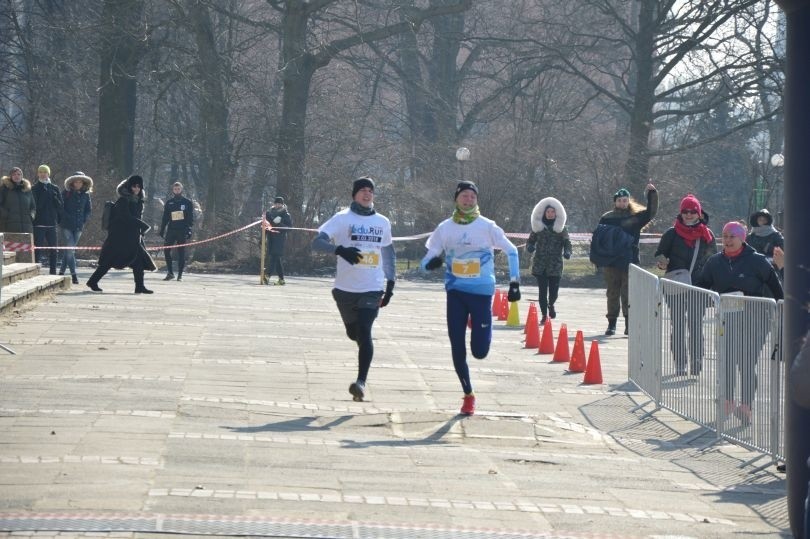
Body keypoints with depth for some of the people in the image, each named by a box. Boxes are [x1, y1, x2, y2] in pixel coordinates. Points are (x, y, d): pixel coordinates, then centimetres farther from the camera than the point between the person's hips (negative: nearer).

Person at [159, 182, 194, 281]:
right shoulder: (169, 203, 11)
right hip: (171, 230, 2)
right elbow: (165, 217, 13)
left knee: (181, 253, 0)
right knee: (166, 250, -9)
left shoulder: (187, 203, 4)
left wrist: (189, 230, -8)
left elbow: (190, 218, 2)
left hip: (182, 231, -2)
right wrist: (162, 230, 7)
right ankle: (170, 272, -2)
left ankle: (180, 274, 5)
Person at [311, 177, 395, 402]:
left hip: (373, 288, 0)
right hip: (346, 288, 0)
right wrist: (340, 250, -30)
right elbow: (317, 242, -12)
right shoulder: (342, 219, -2)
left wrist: (391, 283, 17)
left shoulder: (382, 222, 10)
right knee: (353, 333, 13)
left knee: (364, 333, -15)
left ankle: (361, 382, -19)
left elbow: (388, 253, 23)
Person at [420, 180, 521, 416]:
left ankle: (483, 332, 31)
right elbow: (426, 261, 3)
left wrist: (514, 282, 1)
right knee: (457, 349, 1)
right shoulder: (445, 228, 2)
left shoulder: (487, 226, -4)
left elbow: (511, 251, 6)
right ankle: (468, 394, 19)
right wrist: (430, 262, -21)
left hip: (482, 292, -2)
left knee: (479, 351, -7)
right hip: (456, 292, 2)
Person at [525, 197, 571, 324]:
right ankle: (544, 315, 11)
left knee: (554, 291, -2)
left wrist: (567, 252, -19)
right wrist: (529, 247, -13)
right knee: (542, 290, 0)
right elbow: (531, 241, 10)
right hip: (540, 264, 1)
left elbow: (567, 242, 2)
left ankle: (551, 305, 32)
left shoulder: (561, 228, 5)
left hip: (555, 264, -1)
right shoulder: (538, 227, 7)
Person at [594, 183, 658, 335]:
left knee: (628, 294, -3)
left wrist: (652, 193, -14)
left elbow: (651, 212, -5)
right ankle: (611, 324, 12)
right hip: (611, 263, 2)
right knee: (612, 294, 7)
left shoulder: (636, 217, 5)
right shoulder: (607, 218, 8)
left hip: (630, 263, -2)